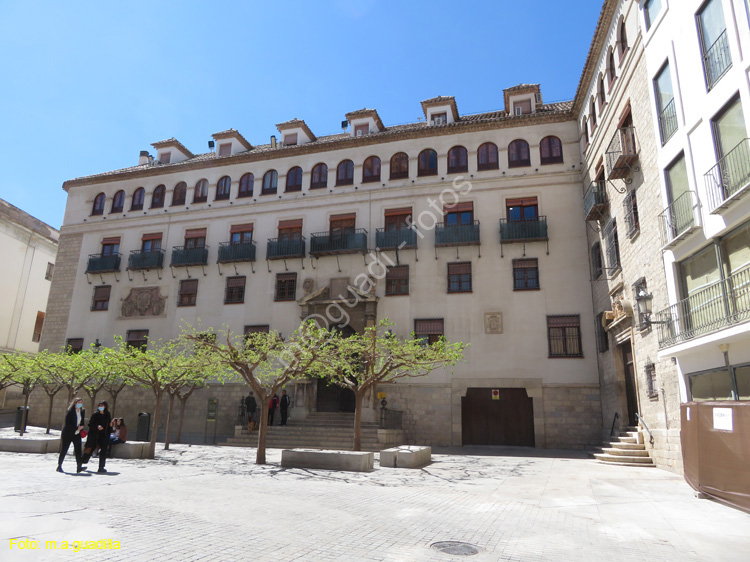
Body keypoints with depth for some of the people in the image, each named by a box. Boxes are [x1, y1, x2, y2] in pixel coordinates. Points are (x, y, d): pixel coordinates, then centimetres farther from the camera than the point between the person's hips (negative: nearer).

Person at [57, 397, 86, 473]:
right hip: (68, 433, -4)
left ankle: (79, 466, -14)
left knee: (78, 449, -8)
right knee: (64, 450, 4)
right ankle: (59, 466, 19)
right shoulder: (70, 412, -9)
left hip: (77, 434, 4)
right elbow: (67, 423, -12)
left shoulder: (82, 411, 9)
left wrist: (81, 427, -2)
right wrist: (76, 428, -15)